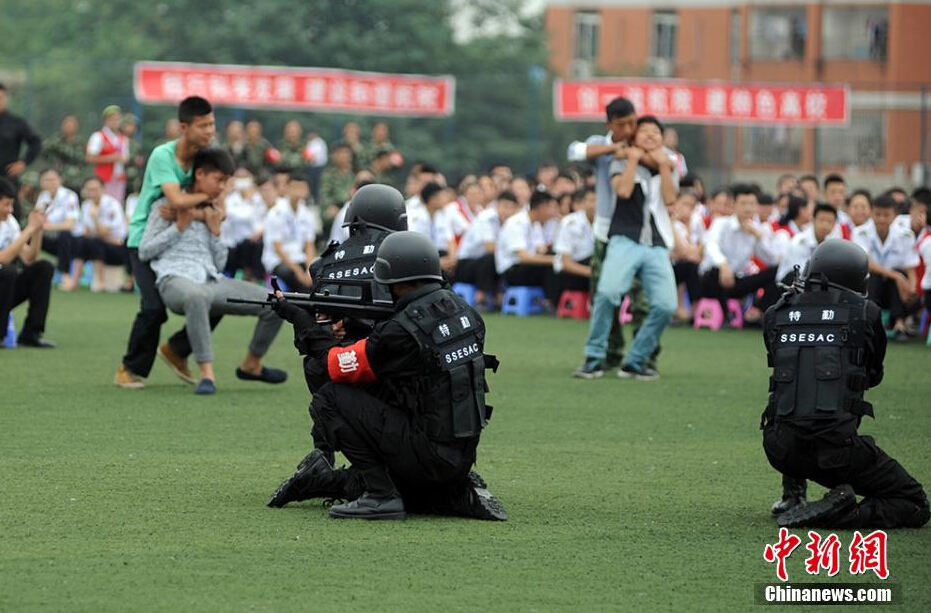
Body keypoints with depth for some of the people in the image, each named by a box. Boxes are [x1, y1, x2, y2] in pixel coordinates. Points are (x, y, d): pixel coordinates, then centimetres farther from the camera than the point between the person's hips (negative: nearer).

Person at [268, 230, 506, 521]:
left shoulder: (402, 330, -20)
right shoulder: (464, 311, 3)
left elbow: (335, 364, -7)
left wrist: (300, 319, 7)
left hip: (427, 453, -9)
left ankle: (380, 496, -7)